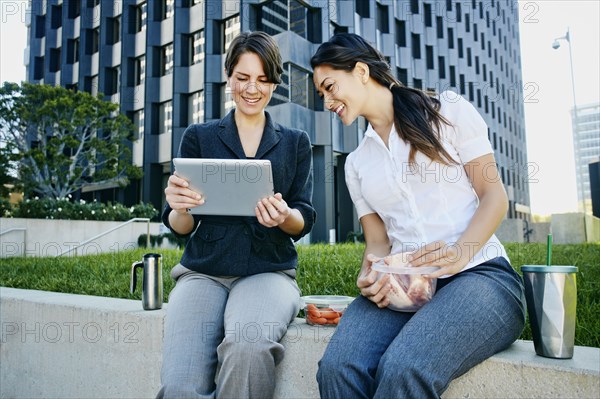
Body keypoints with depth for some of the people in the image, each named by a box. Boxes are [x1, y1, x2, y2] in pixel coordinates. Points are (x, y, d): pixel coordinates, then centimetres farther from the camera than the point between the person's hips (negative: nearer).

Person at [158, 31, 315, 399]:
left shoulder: (296, 143, 13)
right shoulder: (199, 137, 11)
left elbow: (304, 222, 6)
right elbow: (181, 228, 7)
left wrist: (285, 217, -18)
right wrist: (179, 208, -17)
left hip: (269, 271, 0)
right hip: (203, 272, 1)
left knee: (247, 347, -34)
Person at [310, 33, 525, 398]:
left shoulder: (449, 110, 6)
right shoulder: (356, 163, 18)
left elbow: (494, 195, 2)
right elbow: (378, 240, 14)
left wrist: (461, 251, -17)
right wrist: (371, 273, -10)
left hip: (478, 273, -3)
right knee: (337, 369, -26)